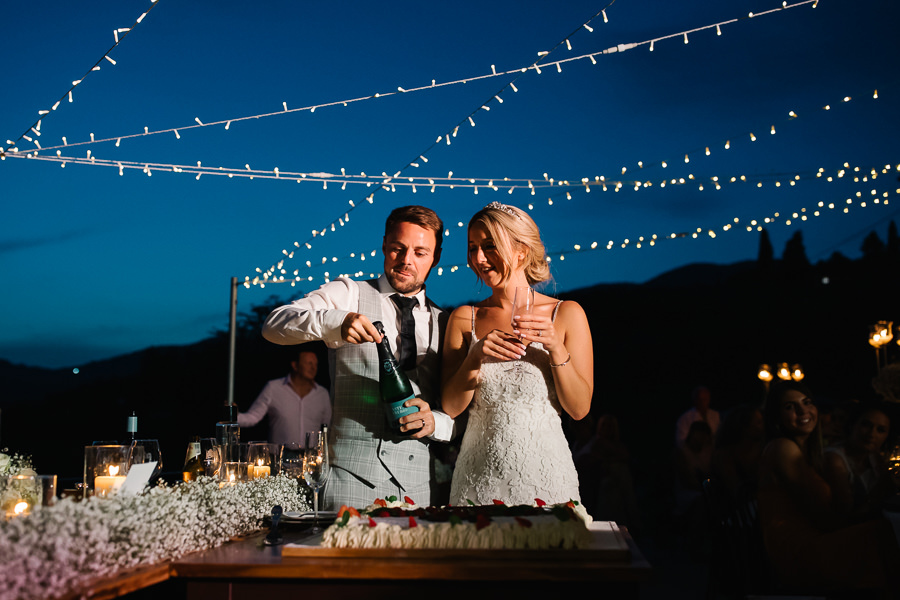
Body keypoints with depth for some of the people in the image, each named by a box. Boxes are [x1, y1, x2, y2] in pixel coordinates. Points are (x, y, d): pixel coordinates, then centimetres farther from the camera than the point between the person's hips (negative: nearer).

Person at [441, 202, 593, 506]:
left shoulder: (566, 314, 0)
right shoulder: (463, 318, 4)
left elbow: (579, 409, -2)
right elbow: (451, 407, 1)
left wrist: (556, 347, -15)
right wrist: (475, 356, -14)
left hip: (543, 473, -1)